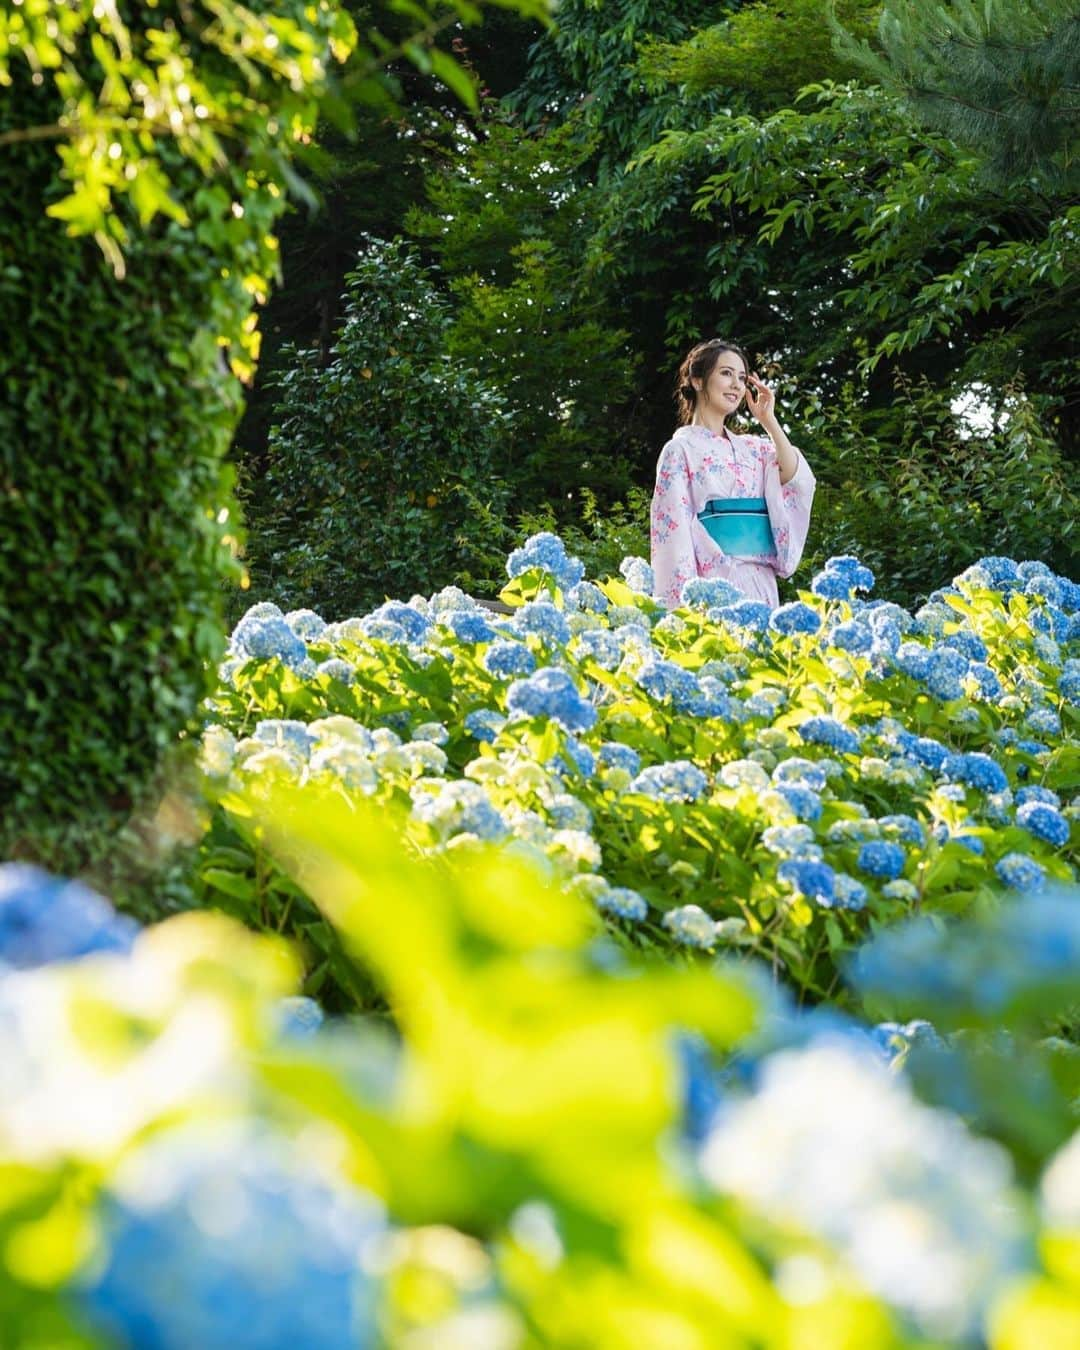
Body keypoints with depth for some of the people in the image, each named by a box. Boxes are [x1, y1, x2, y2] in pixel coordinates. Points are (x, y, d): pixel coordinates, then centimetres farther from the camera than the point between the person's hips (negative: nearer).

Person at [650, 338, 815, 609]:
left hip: (761, 584, 5)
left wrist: (769, 421, 4)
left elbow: (797, 482, 2)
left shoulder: (753, 448, 18)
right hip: (713, 584, -5)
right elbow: (674, 529, -6)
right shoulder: (681, 450, 1)